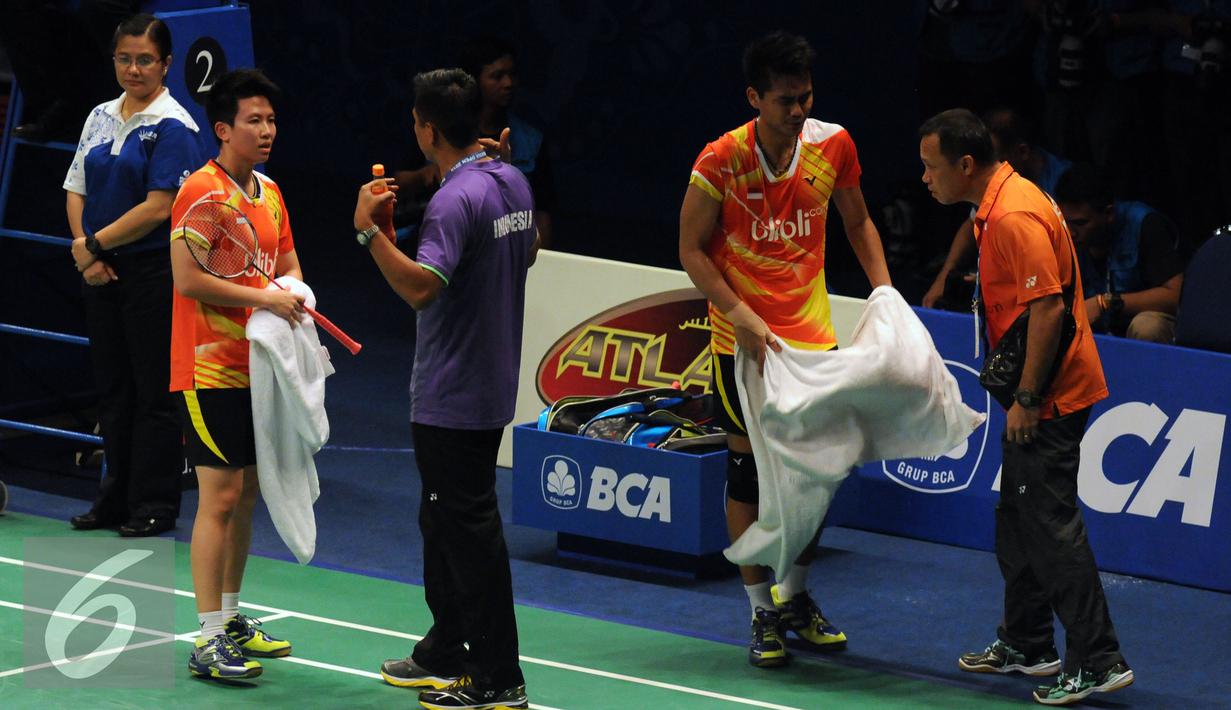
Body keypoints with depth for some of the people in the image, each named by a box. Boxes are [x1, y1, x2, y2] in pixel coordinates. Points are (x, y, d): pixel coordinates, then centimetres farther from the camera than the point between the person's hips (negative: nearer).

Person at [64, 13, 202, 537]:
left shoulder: (171, 126, -10)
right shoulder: (101, 118, 11)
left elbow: (158, 207, -17)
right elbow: (77, 190, 11)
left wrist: (95, 244, -11)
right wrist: (87, 254, -5)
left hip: (152, 272, -7)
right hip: (102, 275, 7)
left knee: (153, 391, -1)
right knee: (112, 387, 11)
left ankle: (155, 505, 5)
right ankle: (116, 498, 19)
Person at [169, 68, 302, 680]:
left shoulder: (269, 193, 12)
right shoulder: (202, 190, -13)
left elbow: (287, 263, 22)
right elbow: (188, 278, -19)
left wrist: (293, 288, 0)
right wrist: (262, 297, -19)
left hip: (256, 369, 8)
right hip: (209, 371, -8)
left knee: (246, 495, 13)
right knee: (220, 498, -9)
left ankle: (231, 619, 24)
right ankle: (209, 642, -6)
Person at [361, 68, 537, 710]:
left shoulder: (456, 199, -23)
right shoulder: (512, 181, 6)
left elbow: (419, 286, -32)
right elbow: (527, 253, 22)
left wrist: (369, 231, -27)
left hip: (451, 402, -10)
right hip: (492, 385, 10)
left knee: (470, 529, -4)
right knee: (444, 519, 21)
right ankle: (446, 654, 31)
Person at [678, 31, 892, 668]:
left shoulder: (832, 144, -5)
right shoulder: (721, 160, -15)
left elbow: (857, 221, 12)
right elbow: (692, 249, -9)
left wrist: (883, 289, 1)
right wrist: (741, 316, -19)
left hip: (813, 334, 4)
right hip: (741, 343, -4)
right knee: (748, 467, 1)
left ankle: (795, 597, 28)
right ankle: (761, 611, 12)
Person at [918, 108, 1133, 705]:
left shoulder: (1015, 218, -21)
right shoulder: (997, 204, 12)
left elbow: (1048, 306, -26)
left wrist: (1027, 398, -21)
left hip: (1049, 400, -11)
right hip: (1035, 397, 11)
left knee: (1051, 525, -9)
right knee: (1017, 522, 18)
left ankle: (1098, 661, -6)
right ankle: (1026, 644, 30)